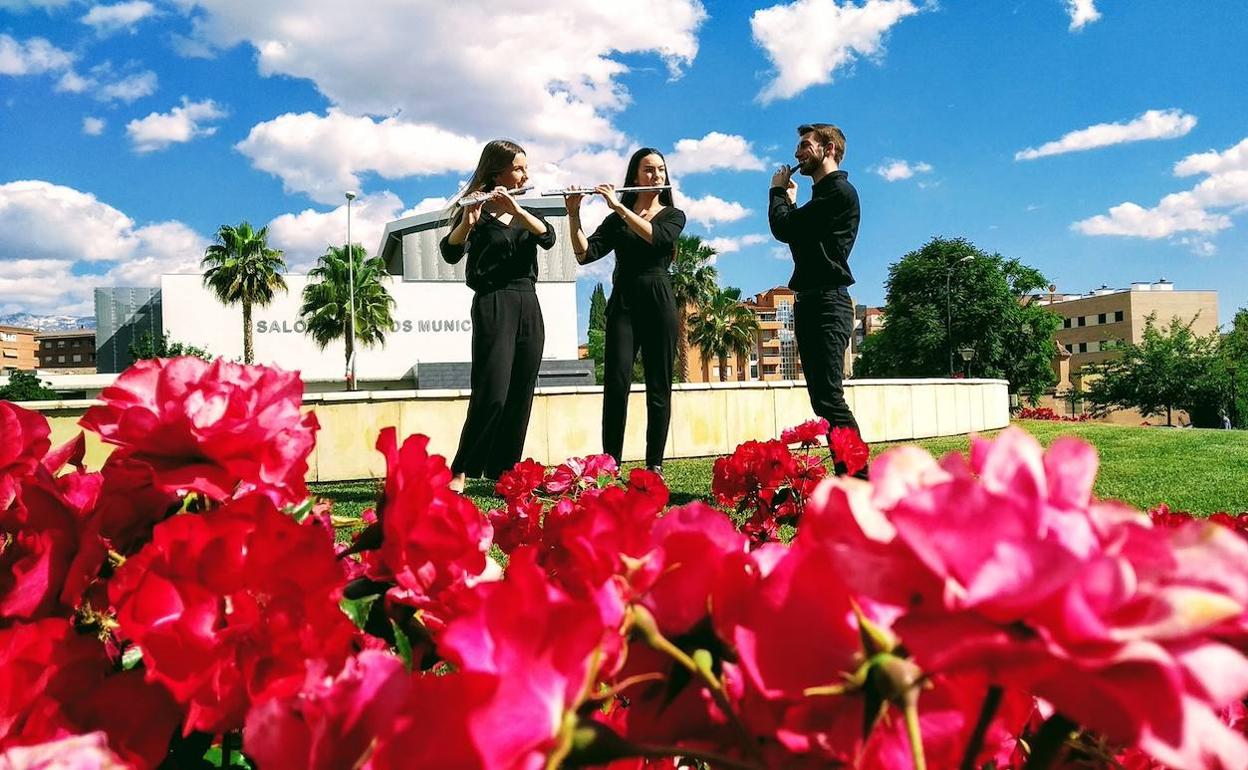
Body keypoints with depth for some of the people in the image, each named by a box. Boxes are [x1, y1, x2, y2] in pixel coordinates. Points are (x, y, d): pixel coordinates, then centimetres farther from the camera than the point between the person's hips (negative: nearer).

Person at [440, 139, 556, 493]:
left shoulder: (526, 213, 17)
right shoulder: (476, 213, 0)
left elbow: (548, 237, -5)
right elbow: (451, 253, -18)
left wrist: (515, 208, -19)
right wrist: (467, 221, -36)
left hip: (529, 308, 6)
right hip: (493, 305, -6)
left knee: (520, 398, 3)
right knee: (492, 395, -15)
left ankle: (503, 473, 9)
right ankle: (460, 472, -6)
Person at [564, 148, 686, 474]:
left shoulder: (674, 215, 11)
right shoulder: (615, 220, 15)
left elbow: (657, 237, -13)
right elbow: (585, 254, 0)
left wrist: (620, 206, -15)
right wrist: (573, 214, -13)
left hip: (658, 302, 0)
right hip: (622, 303, 1)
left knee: (659, 387, -1)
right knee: (616, 384, -11)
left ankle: (654, 465, 4)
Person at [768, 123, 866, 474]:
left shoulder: (839, 191, -8)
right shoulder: (822, 194, 23)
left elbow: (784, 228, -14)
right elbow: (795, 234, 22)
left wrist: (778, 192, 3)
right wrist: (789, 200, 16)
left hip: (827, 302, -10)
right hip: (809, 300, 10)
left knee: (829, 397, -17)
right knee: (822, 397, 8)